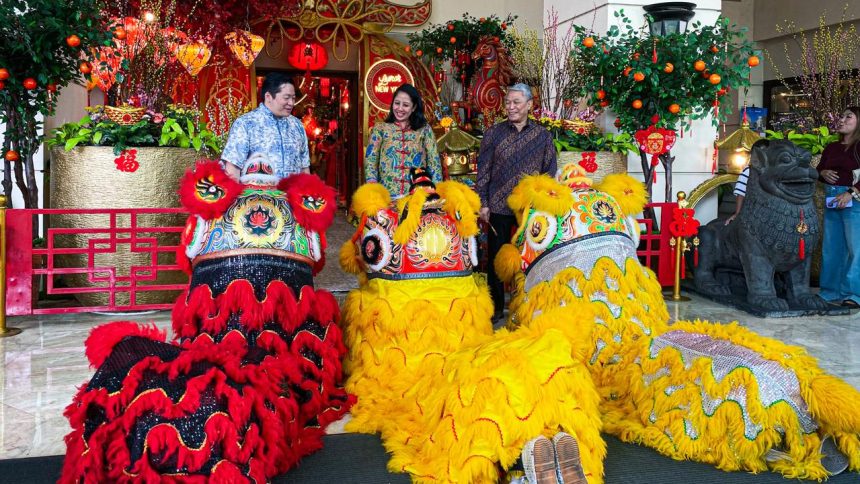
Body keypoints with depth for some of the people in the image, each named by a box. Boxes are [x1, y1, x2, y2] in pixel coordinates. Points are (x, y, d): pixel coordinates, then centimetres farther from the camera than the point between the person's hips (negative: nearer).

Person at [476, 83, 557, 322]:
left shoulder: (542, 136, 6)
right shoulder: (493, 134, 4)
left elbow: (550, 172, 8)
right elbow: (483, 171, 2)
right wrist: (483, 204, -4)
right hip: (498, 206, 0)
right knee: (497, 257, 5)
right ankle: (496, 307, 17)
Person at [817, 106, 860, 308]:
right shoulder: (831, 148, 13)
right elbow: (818, 170, 24)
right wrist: (823, 173, 2)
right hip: (831, 200, 7)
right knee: (831, 248, 10)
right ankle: (830, 291, 18)